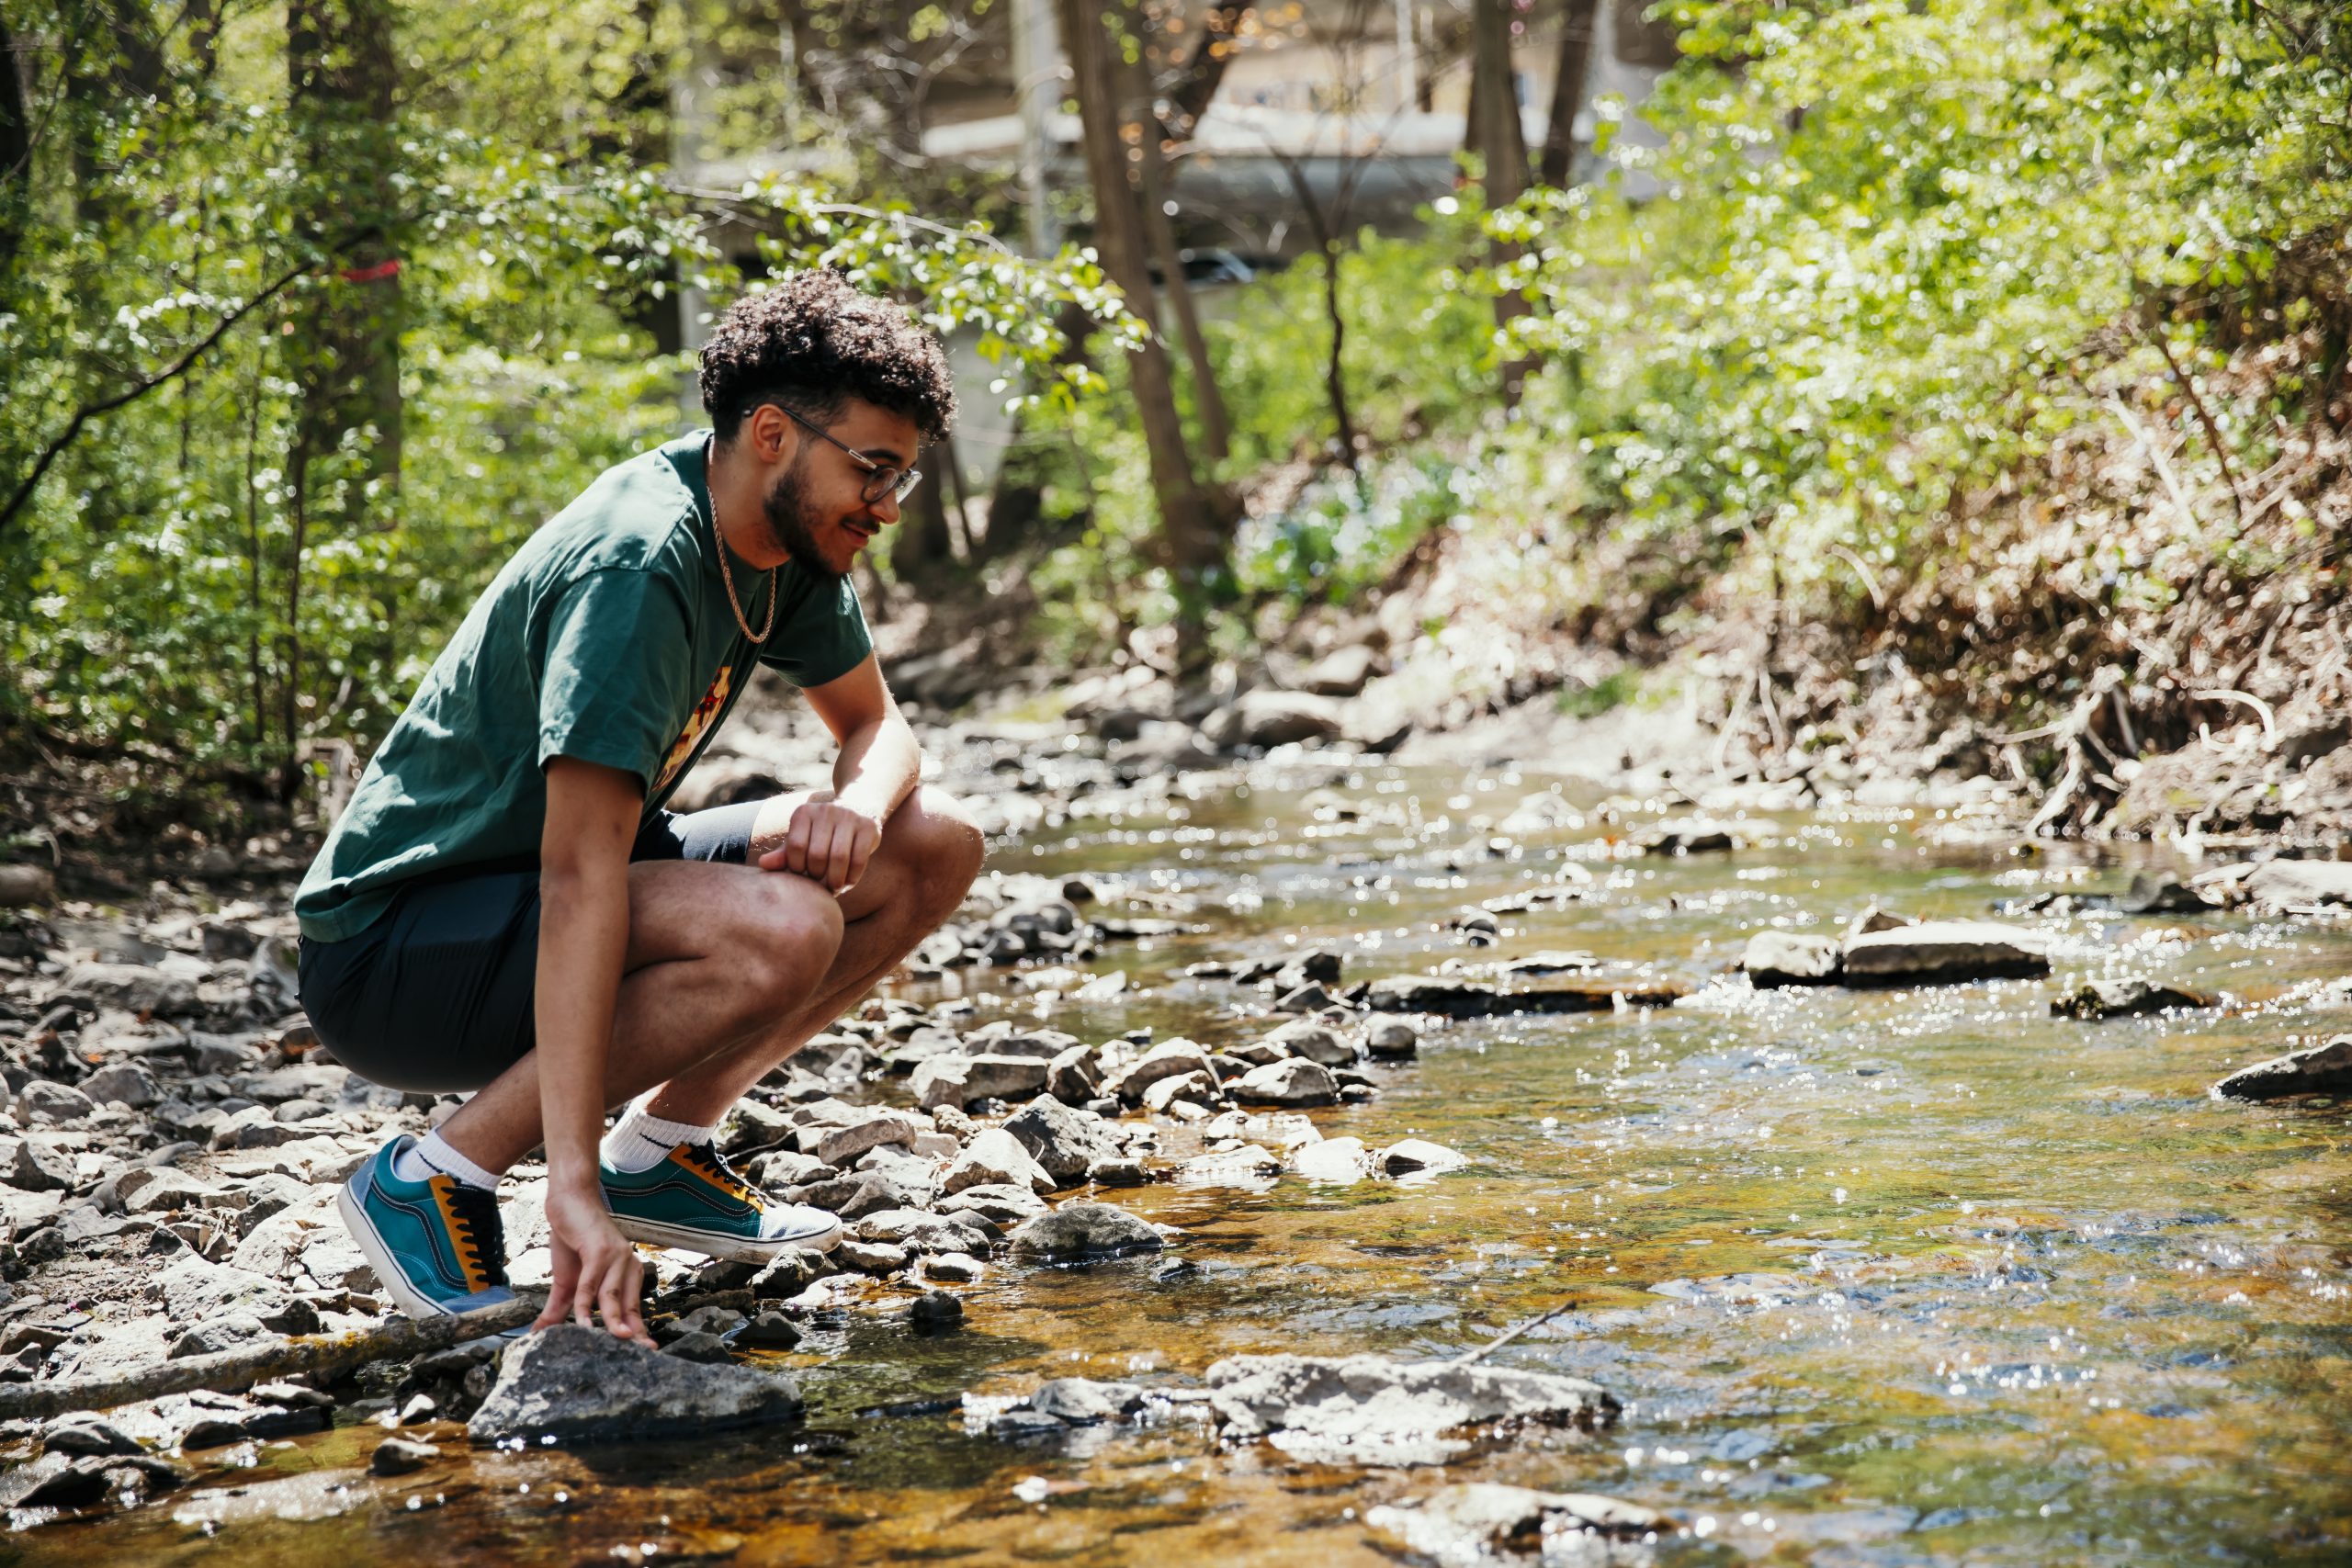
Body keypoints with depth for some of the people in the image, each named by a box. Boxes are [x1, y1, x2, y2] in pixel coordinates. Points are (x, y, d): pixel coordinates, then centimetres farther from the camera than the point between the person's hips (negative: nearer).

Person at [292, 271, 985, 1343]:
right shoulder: (636, 569, -28)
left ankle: (660, 1148, 7)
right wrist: (572, 1189, -41)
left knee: (934, 850, 0)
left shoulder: (789, 533, -1)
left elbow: (877, 723, 12)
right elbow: (580, 875, -35)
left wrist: (859, 802, -15)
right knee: (783, 929, -33)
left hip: (522, 907, 9)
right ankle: (433, 1180, -16)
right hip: (387, 952, -9)